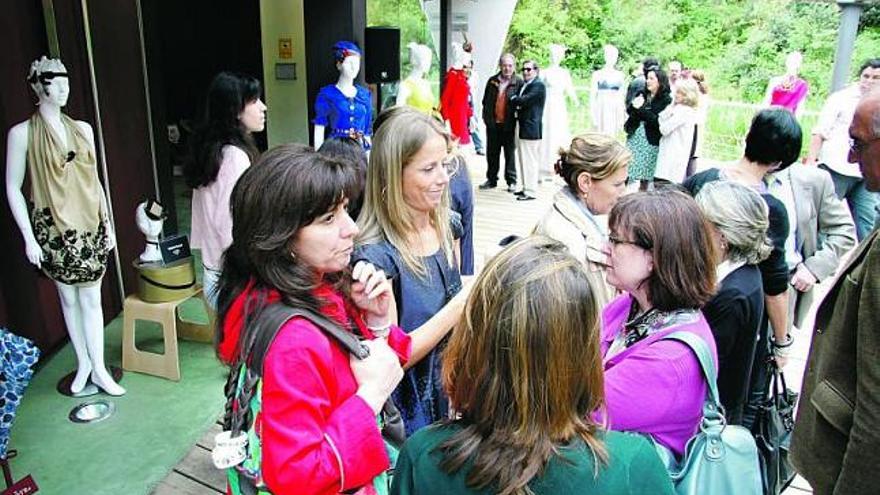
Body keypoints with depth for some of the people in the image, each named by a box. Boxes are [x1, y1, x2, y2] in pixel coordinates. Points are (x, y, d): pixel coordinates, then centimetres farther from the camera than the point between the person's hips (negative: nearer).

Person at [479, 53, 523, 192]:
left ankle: (511, 181, 13)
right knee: (492, 153, 10)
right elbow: (485, 101, 13)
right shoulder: (492, 81, 8)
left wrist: (517, 118, -9)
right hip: (493, 123, 4)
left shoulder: (519, 82, -4)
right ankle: (491, 179, 21)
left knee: (510, 153, 5)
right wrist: (486, 117, 6)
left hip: (509, 124, -4)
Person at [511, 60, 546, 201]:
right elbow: (517, 102, 18)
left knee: (530, 161, -5)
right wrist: (517, 101, -2)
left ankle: (530, 191, 0)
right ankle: (523, 187, 24)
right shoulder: (524, 85, 18)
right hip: (522, 127, 9)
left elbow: (524, 100, -20)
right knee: (522, 160, 14)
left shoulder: (538, 85, -11)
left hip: (531, 129, -9)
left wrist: (514, 99, -4)